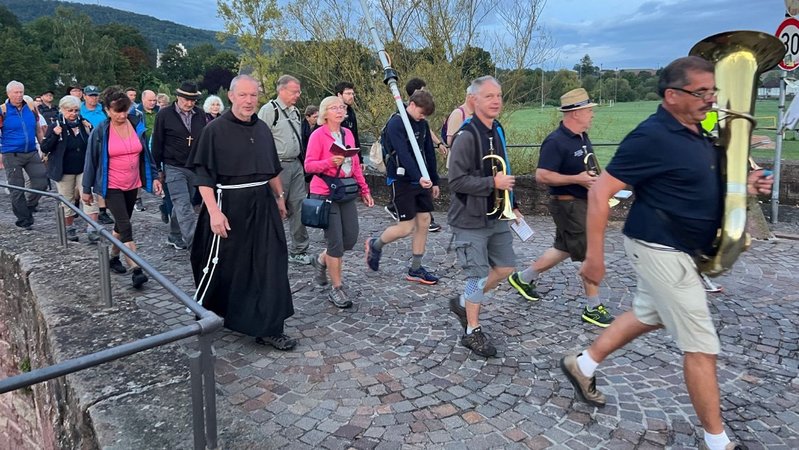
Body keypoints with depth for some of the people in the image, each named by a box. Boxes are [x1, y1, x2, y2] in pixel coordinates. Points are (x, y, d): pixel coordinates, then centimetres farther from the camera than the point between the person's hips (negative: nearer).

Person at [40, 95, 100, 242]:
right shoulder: (55, 125, -4)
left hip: (84, 169, 1)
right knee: (67, 201, 10)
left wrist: (89, 131, -8)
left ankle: (92, 230, -8)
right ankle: (70, 229, 25)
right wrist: (55, 135, -20)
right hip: (64, 171, -1)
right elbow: (44, 148, -5)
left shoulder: (84, 123, 3)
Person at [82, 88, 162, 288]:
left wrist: (154, 177, 2)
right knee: (125, 225, -12)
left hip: (133, 185, 4)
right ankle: (136, 270, -14)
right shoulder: (100, 132, -8)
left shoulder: (137, 126, 0)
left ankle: (113, 257, 36)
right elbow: (91, 161, -2)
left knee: (121, 224, 16)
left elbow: (146, 154, 8)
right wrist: (87, 189, 1)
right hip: (112, 187, -4)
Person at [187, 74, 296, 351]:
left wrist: (280, 197, 19)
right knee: (221, 266, 6)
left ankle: (268, 328, 13)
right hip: (229, 206, -5)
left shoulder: (262, 129, 9)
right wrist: (214, 211, -20)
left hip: (262, 205, 5)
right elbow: (203, 174, -11)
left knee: (269, 264, 3)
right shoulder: (215, 129, -8)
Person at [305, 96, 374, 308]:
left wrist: (364, 190, 13)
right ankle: (337, 289, 11)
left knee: (351, 239, 6)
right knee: (336, 241, -4)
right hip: (325, 193, -6)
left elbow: (356, 165, 14)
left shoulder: (348, 134, 10)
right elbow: (308, 165, -11)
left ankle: (321, 260, 36)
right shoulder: (318, 135, -8)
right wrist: (330, 161, -27)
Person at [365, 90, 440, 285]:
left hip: (422, 180, 8)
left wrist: (434, 181, 15)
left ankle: (415, 269, 16)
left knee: (424, 222, 6)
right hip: (402, 181, -8)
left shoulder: (423, 124, 9)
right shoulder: (396, 123, -15)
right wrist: (418, 177, -39)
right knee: (406, 227, -6)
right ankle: (375, 245, 23)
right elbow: (403, 154, -28)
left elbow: (429, 153, 15)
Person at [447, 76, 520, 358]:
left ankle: (463, 303, 33)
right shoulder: (467, 136, -18)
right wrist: (493, 183, -23)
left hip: (496, 217, 8)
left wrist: (512, 206, 19)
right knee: (479, 275, -1)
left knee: (505, 267, 15)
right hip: (470, 220, -8)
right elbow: (456, 181, -23)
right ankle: (473, 332, 18)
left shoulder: (498, 131, 9)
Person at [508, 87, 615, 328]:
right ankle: (593, 308, 11)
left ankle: (524, 278, 33)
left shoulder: (582, 137, 10)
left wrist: (596, 177, 7)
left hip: (581, 202, 10)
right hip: (567, 204, -10)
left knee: (564, 249, 19)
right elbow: (542, 175, -26)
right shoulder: (556, 142, -20)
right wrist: (578, 179, -24)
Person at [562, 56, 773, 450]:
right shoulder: (652, 137, -21)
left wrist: (742, 185, 3)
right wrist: (594, 256, -22)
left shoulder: (695, 133, 7)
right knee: (702, 345, -1)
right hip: (661, 251, -10)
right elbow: (600, 193, -22)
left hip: (672, 249, 10)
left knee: (648, 315, 24)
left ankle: (582, 366, 38)